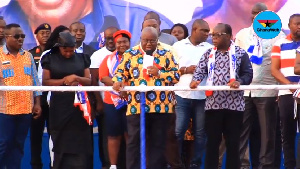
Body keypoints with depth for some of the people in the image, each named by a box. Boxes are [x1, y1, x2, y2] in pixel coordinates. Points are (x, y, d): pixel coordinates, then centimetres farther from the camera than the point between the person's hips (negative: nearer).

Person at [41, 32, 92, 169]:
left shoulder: (82, 58, 8)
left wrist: (77, 78, -13)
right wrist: (65, 80, -13)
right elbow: (45, 82, -3)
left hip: (79, 105, 1)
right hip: (59, 107, -1)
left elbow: (89, 80, 7)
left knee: (80, 141, -3)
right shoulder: (50, 59, 2)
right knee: (61, 142, 0)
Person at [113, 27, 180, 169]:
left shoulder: (166, 54, 7)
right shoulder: (130, 54, 7)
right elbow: (120, 72, 6)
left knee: (157, 142, 7)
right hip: (136, 106, -1)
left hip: (160, 107, 1)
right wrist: (118, 81, -16)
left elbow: (176, 75, 3)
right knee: (134, 141, 1)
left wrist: (159, 73, -13)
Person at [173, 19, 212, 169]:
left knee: (200, 132, 4)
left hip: (203, 96, 2)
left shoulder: (209, 48, 9)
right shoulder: (178, 46, 6)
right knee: (178, 131, -3)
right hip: (182, 95, -1)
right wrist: (186, 70, -9)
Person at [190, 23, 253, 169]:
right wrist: (196, 80, -21)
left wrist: (239, 81, -20)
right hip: (213, 103, 2)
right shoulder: (209, 54, 10)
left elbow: (248, 74, 0)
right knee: (212, 141, 4)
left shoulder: (240, 53, 3)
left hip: (234, 104, -2)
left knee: (232, 142, 4)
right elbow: (200, 70, 0)